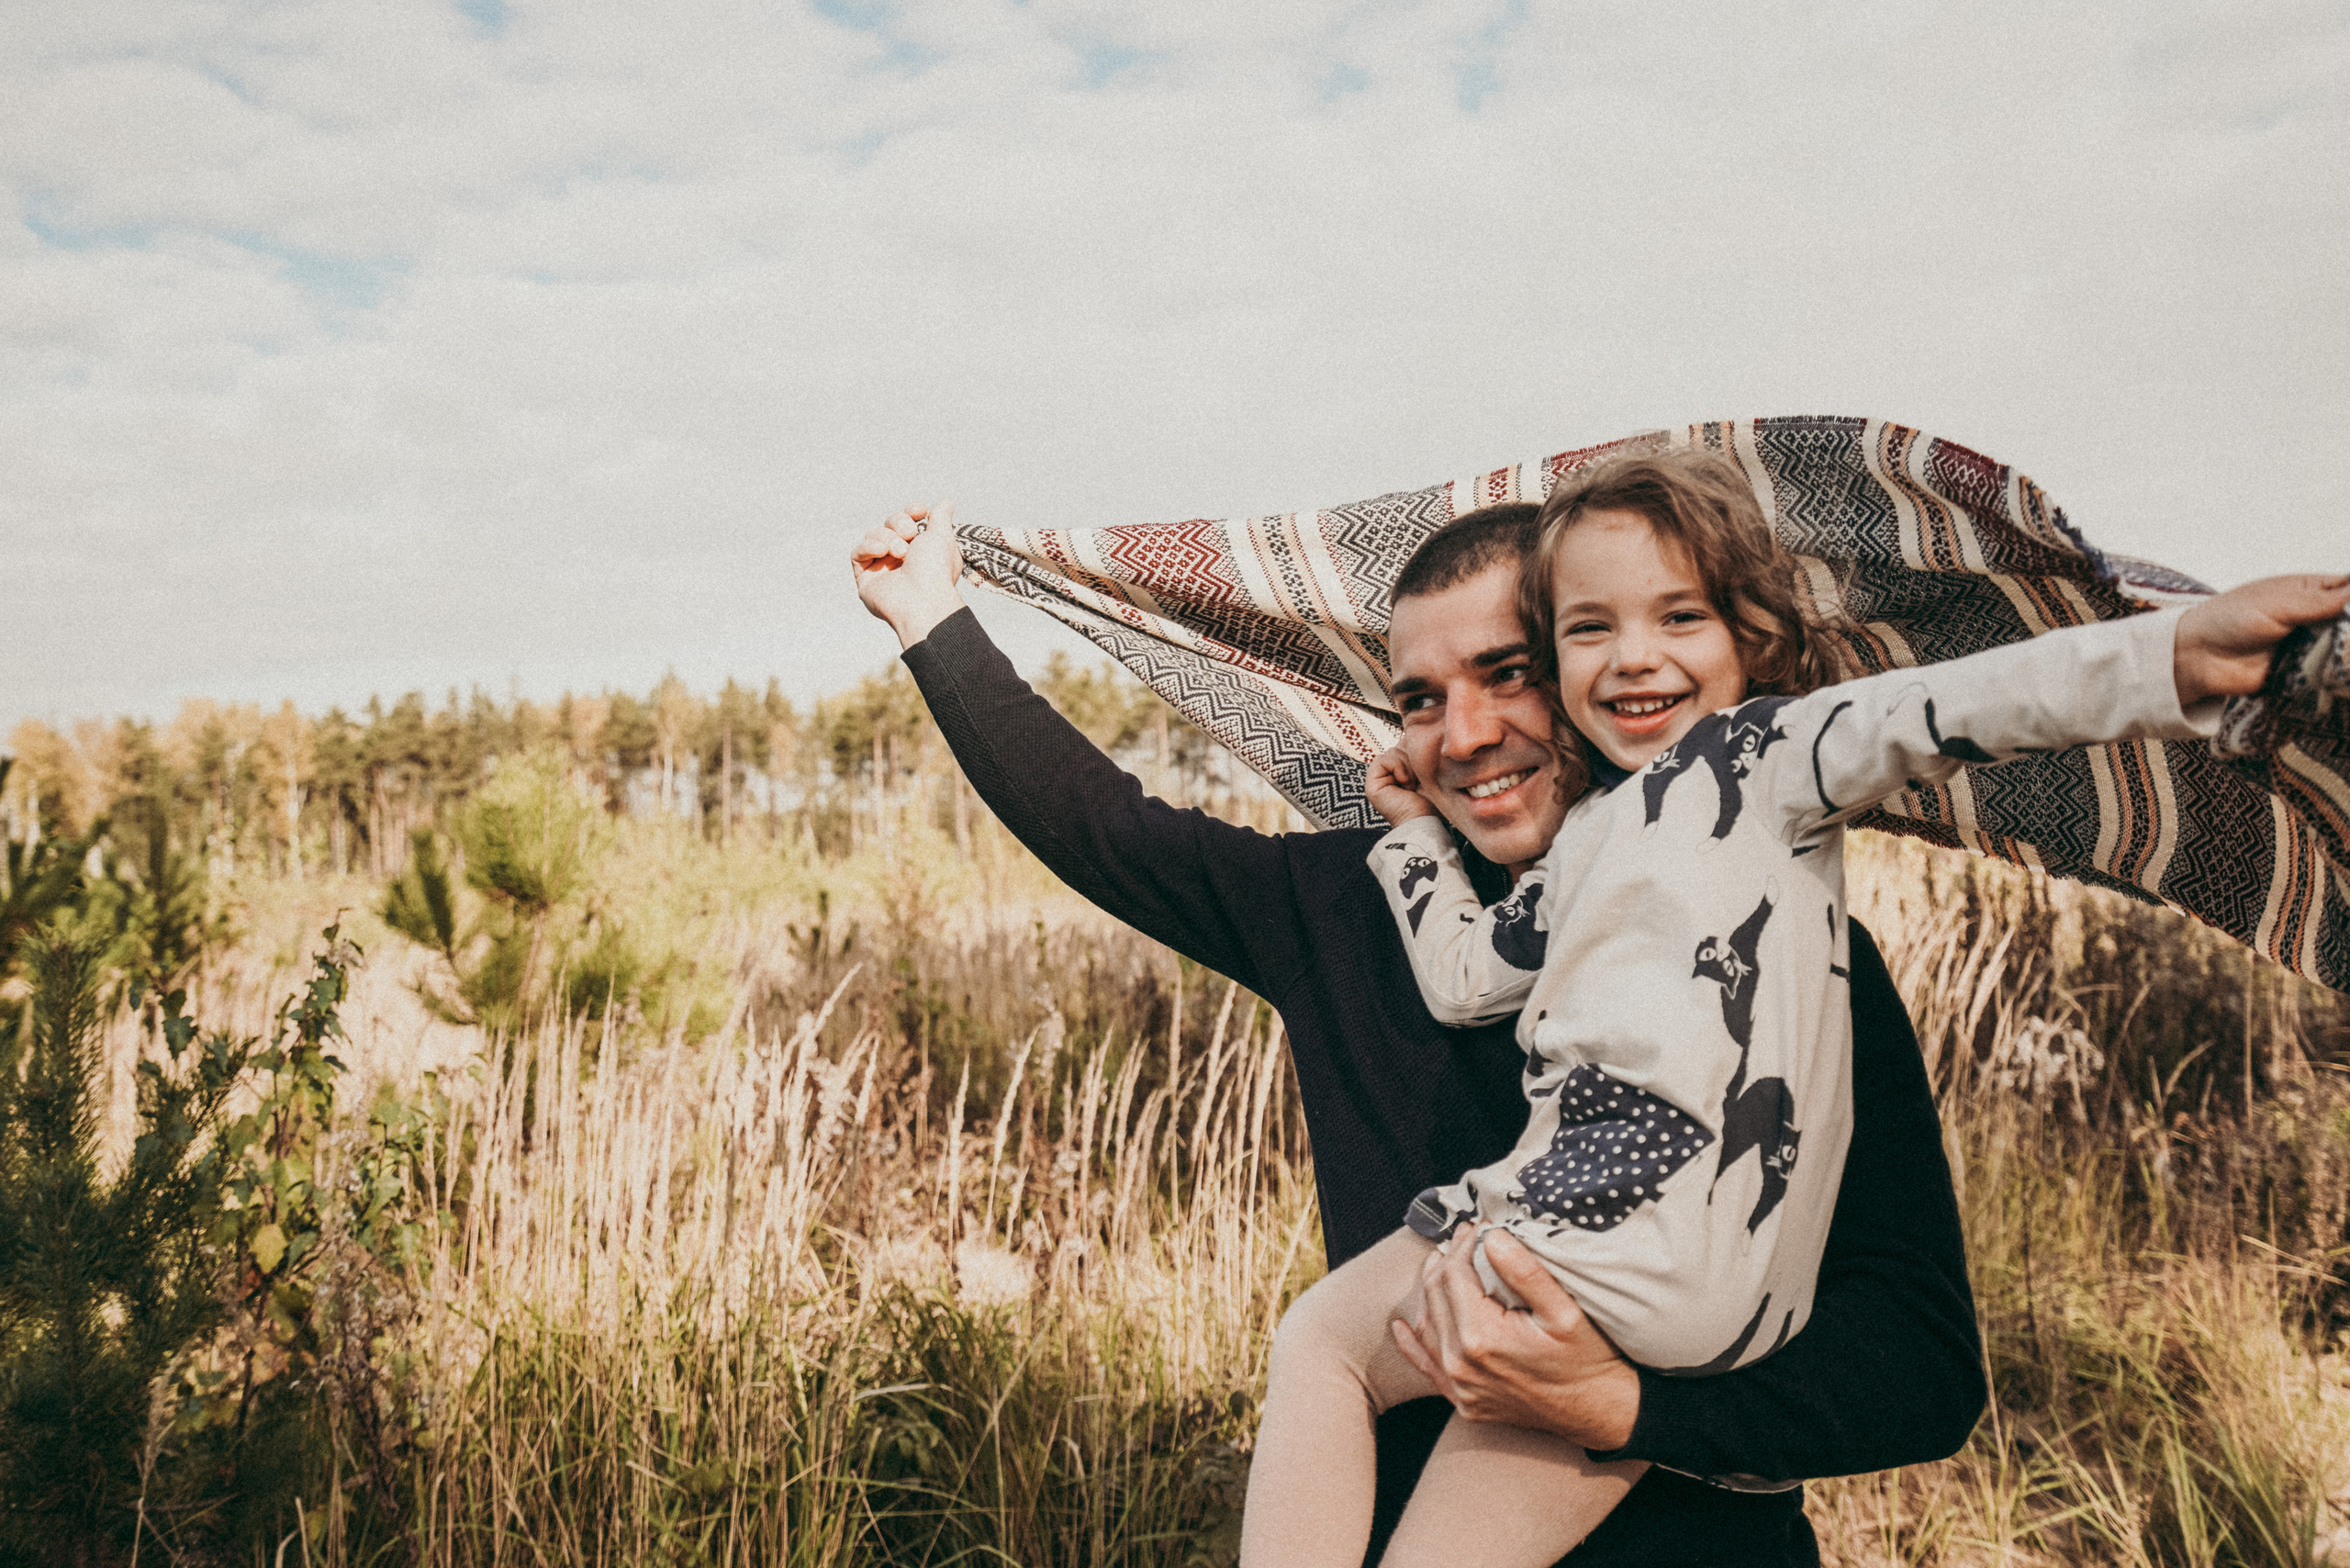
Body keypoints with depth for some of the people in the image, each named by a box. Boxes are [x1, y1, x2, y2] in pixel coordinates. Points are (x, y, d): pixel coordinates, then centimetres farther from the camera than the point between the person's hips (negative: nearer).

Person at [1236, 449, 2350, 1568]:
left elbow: (1932, 710, -13)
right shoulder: (1585, 842, 27)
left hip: (1659, 1230, -8)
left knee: (1317, 1336, 2)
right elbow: (1463, 975, 35)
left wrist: (2179, 654, -26)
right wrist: (1415, 829, 40)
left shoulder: (1756, 748, 4)